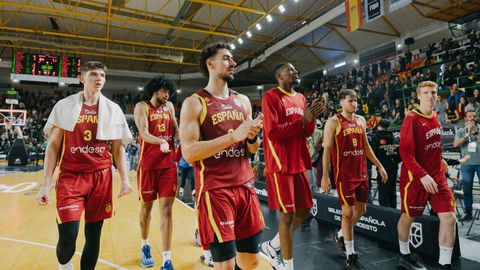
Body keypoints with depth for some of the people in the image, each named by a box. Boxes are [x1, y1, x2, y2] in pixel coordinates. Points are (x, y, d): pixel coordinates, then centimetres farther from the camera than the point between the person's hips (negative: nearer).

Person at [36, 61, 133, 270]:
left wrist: (124, 179, 1)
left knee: (93, 234, 8)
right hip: (70, 176, -1)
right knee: (68, 235, -7)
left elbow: (118, 148, 8)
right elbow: (53, 146, 3)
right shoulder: (64, 105, 3)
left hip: (101, 177, 2)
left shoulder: (113, 109, 6)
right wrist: (46, 184, -2)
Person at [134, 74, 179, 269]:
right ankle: (145, 246, 38)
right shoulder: (142, 106, -3)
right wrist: (161, 141, -36)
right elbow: (144, 134, -17)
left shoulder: (169, 106, 12)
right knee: (146, 205, 13)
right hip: (148, 163, -3)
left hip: (168, 163, 3)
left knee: (166, 209, -2)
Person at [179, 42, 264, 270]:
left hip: (245, 186, 6)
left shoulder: (243, 101, 11)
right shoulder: (194, 103, -6)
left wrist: (252, 136, -8)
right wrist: (234, 135, -22)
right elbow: (189, 152, -17)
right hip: (214, 190, -5)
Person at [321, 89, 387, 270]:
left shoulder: (361, 121, 11)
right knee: (348, 211, -1)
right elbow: (327, 150, -11)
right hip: (344, 174, -6)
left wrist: (379, 166, 15)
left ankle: (340, 236, 37)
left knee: (361, 209, 13)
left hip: (362, 173, 7)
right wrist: (325, 176, -16)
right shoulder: (333, 122, -8)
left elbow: (366, 146, 19)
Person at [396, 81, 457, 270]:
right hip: (415, 178, -6)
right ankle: (404, 255, 33)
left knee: (449, 217, 1)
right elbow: (405, 152, -21)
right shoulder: (412, 119, -15)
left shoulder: (435, 116, 7)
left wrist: (440, 159, 17)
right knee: (408, 216, 11)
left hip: (437, 176, 6)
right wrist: (423, 176, -27)